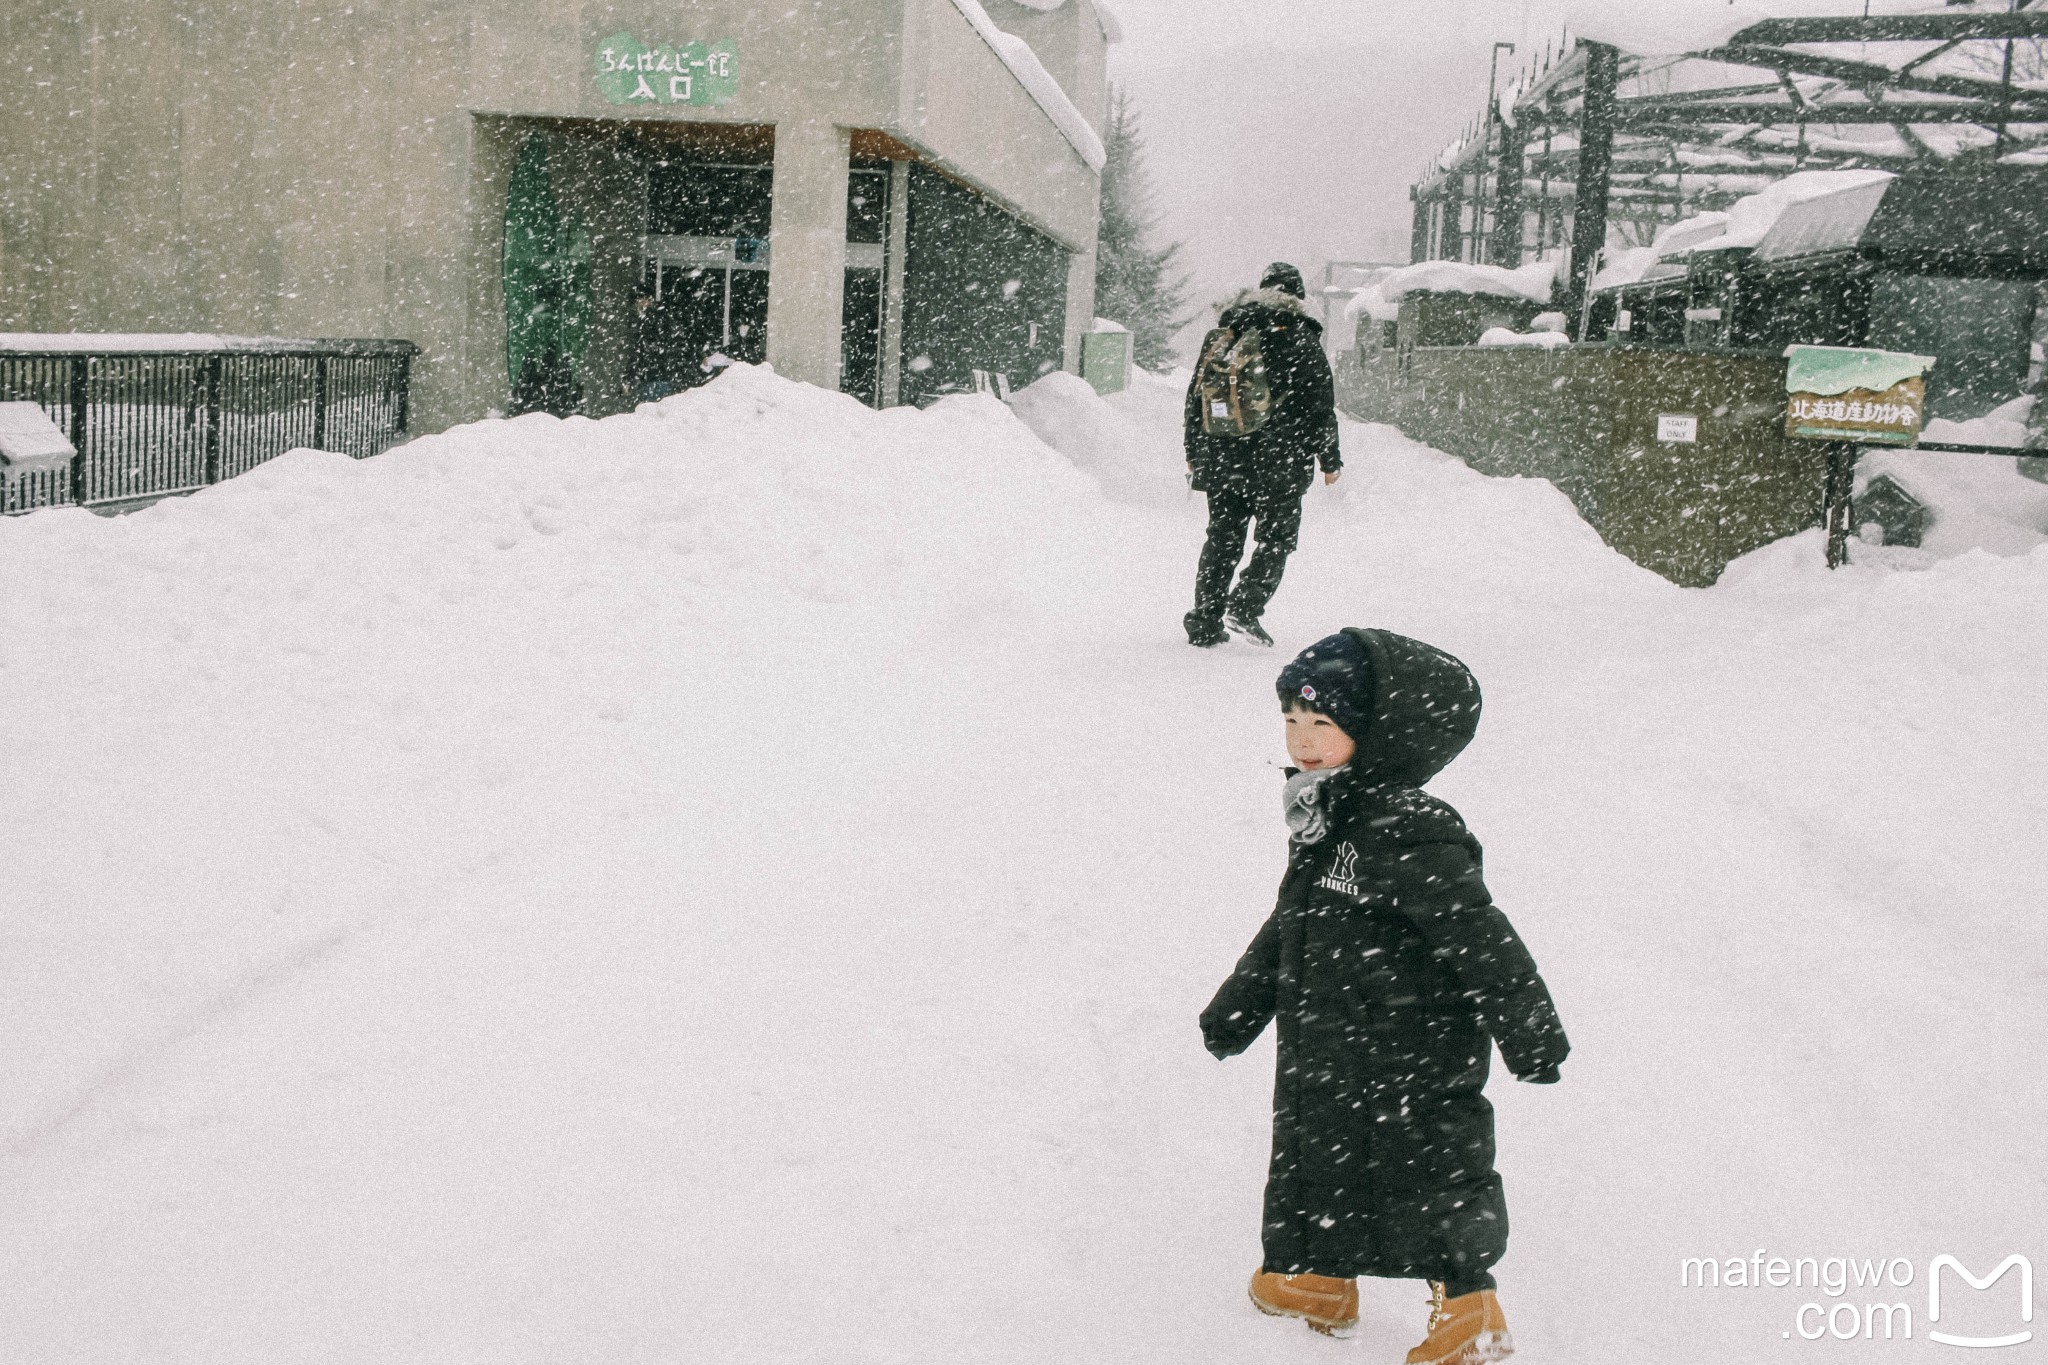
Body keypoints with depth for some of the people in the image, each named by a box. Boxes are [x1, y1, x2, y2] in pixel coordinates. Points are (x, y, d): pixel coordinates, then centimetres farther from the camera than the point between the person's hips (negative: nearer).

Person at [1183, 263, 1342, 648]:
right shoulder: (1302, 341, -4)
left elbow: (1196, 395, 13)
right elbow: (1321, 406, -3)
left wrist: (1194, 453, 20)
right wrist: (1330, 461, 5)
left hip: (1221, 459, 4)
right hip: (1277, 462, -4)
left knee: (1221, 540, 12)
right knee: (1277, 537, 7)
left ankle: (1205, 624, 10)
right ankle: (1244, 608, -10)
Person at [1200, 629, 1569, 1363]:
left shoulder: (1411, 834, -27)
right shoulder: (1322, 818, 4)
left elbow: (1480, 937, -23)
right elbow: (1290, 923, 17)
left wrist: (1530, 1034, -18)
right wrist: (1238, 1005, 24)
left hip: (1415, 1060, -9)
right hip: (1326, 1049, 9)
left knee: (1429, 1176, 5)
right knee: (1314, 1159, 21)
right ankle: (1318, 1277, 43)